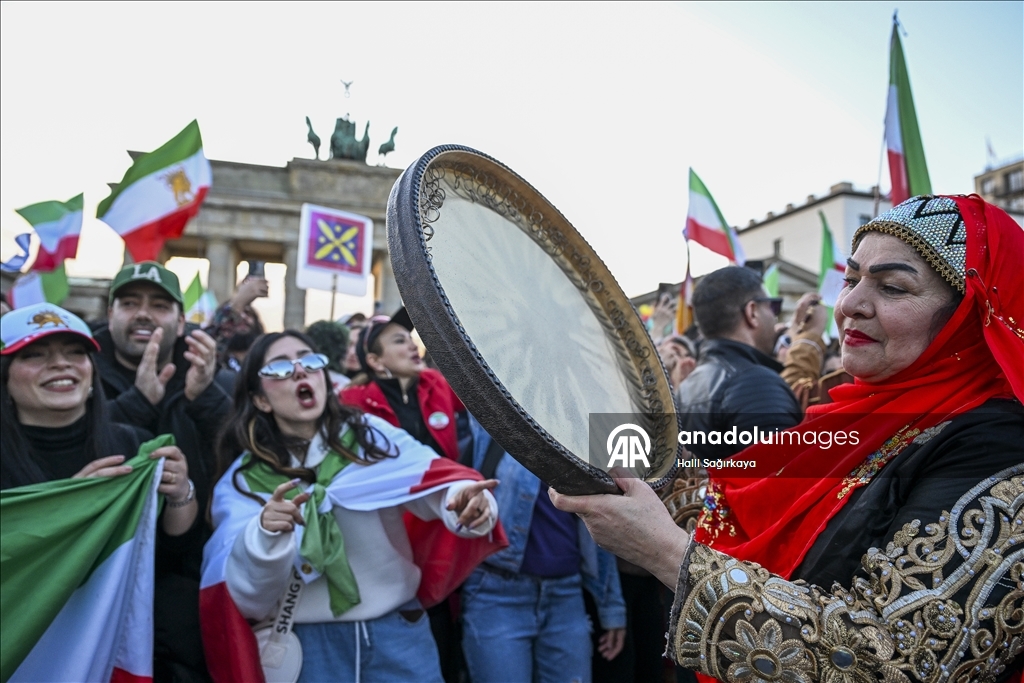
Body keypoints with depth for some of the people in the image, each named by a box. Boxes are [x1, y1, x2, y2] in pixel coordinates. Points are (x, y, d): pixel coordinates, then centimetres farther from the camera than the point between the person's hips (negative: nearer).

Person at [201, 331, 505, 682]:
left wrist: (465, 500, -38)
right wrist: (265, 536, -31)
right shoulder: (243, 479, -3)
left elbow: (433, 476, -16)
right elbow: (247, 598, -12)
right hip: (308, 643, 0)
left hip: (397, 628, 1)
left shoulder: (370, 435, -2)